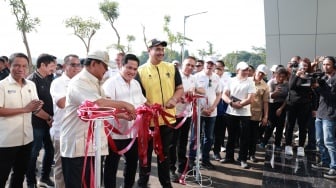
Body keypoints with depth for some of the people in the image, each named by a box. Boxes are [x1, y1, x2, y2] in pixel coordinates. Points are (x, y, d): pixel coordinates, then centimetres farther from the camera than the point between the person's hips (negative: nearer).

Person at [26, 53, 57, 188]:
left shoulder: (49, 79, 7)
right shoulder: (32, 80, -13)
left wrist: (51, 118, -3)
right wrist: (48, 118, -11)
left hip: (49, 121, 6)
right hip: (37, 123, -6)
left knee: (50, 150, 14)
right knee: (33, 153, 6)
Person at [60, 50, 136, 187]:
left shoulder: (95, 83, 15)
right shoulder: (79, 82, -16)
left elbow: (104, 109, 19)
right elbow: (98, 104, -31)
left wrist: (124, 114, 5)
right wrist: (124, 104, -20)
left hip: (94, 144, 9)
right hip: (77, 145, -9)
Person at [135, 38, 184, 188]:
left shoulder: (172, 68, 6)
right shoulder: (140, 71, -2)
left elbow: (180, 88, 8)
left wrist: (174, 99, -12)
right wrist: (147, 106, -18)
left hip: (168, 117, 3)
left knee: (165, 152, 16)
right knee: (146, 152, 11)